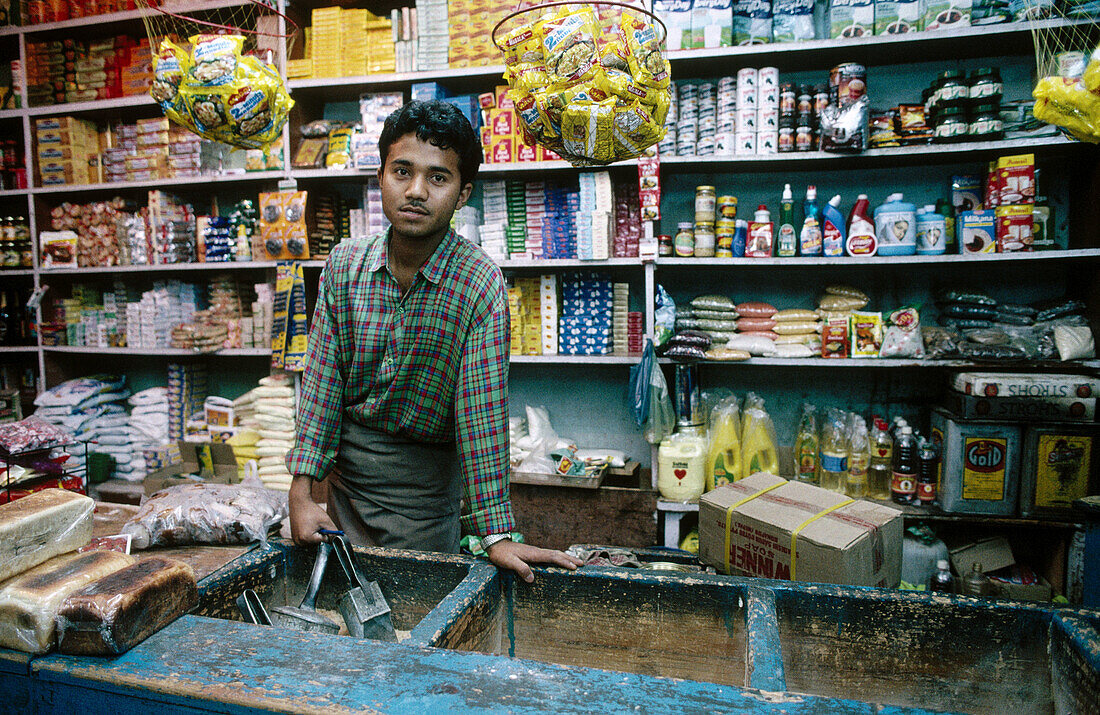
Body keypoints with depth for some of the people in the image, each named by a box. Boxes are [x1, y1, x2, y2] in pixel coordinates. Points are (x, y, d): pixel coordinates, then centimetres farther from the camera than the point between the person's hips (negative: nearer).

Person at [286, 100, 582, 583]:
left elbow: (481, 410, -22)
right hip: (346, 468, 4)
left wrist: (496, 534, -24)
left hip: (426, 480, -3)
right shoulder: (345, 263, -7)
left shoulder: (481, 284, -19)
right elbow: (322, 381, -5)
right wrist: (301, 491, -10)